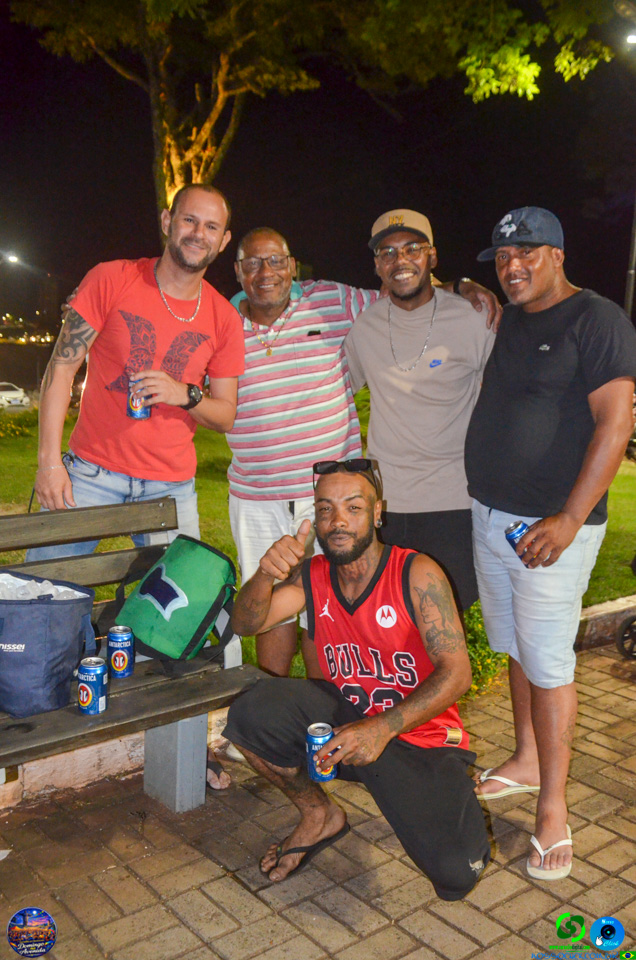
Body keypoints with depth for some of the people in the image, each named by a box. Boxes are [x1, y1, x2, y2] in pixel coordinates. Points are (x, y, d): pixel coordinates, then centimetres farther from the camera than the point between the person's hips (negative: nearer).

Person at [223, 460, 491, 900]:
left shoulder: (417, 575, -18)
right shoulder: (312, 576, -3)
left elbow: (456, 673, -21)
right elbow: (246, 623, -13)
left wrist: (384, 728, -33)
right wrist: (266, 574, -35)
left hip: (420, 736, -3)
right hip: (346, 719, 4)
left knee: (456, 874, -23)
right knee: (251, 714, -22)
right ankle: (321, 815, 6)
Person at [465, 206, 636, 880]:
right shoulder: (506, 322, 13)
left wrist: (570, 519, -24)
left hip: (550, 524, -7)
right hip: (490, 515, 7)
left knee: (546, 660, -4)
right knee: (515, 648, 16)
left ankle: (553, 809, 9)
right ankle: (526, 761, 33)